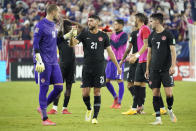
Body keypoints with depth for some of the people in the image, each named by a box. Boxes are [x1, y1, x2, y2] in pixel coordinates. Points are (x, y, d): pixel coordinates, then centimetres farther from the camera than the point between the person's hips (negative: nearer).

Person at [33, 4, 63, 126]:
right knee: (44, 89, -3)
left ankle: (42, 107, 19)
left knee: (59, 87, 1)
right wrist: (39, 61, -18)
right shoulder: (41, 26, -10)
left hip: (54, 62, 8)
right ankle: (45, 118, 2)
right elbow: (35, 45, -12)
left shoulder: (53, 25, 16)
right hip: (44, 63, -8)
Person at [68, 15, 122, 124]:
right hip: (87, 67, 1)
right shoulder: (84, 34, 3)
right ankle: (89, 109, 27)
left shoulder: (103, 36, 4)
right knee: (85, 93, -3)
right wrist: (71, 36, -30)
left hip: (99, 68, 0)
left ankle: (95, 117, 5)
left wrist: (118, 66, 8)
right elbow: (73, 44, -9)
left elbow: (110, 52, 9)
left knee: (97, 91, -1)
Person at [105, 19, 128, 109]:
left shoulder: (123, 35, -5)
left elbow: (116, 45, -16)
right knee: (106, 80, 6)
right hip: (110, 60, 8)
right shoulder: (113, 34, 17)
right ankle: (115, 98, 21)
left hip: (119, 60, -8)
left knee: (119, 81, -6)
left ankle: (119, 103, -2)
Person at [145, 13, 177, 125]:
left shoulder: (168, 34, -2)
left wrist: (173, 66, -15)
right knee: (155, 93, -1)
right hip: (154, 69, 4)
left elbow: (173, 51, -5)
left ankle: (170, 110, 20)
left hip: (166, 69, -4)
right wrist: (147, 69, 14)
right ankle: (158, 118, 3)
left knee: (169, 93, -9)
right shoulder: (152, 36, 12)